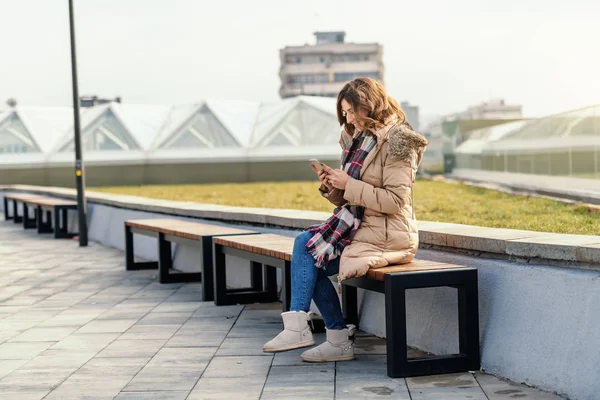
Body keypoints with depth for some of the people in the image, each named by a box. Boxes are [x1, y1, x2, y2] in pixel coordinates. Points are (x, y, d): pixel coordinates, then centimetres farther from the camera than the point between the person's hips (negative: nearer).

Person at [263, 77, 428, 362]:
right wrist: (331, 187, -3)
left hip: (387, 236, -8)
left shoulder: (397, 141, -12)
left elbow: (394, 200, -19)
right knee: (304, 242, -11)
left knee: (308, 255, -16)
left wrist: (349, 185, -18)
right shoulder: (359, 139, 14)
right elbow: (348, 199, 18)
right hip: (359, 226, 8)